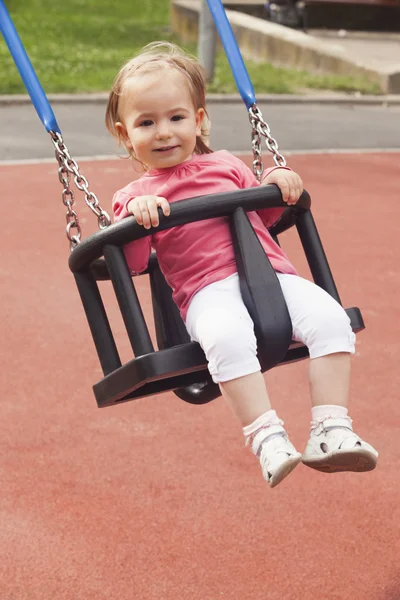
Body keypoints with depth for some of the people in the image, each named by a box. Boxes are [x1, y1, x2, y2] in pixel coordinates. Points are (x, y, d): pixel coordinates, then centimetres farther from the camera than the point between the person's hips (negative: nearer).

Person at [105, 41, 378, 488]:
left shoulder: (226, 166, 24)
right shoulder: (135, 197, 15)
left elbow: (261, 216, 34)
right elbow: (130, 265, 2)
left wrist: (277, 185, 14)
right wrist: (136, 217, -15)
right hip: (207, 290, -3)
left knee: (329, 318, -23)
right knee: (227, 337, -39)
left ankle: (330, 432, -23)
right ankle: (266, 437, -33)